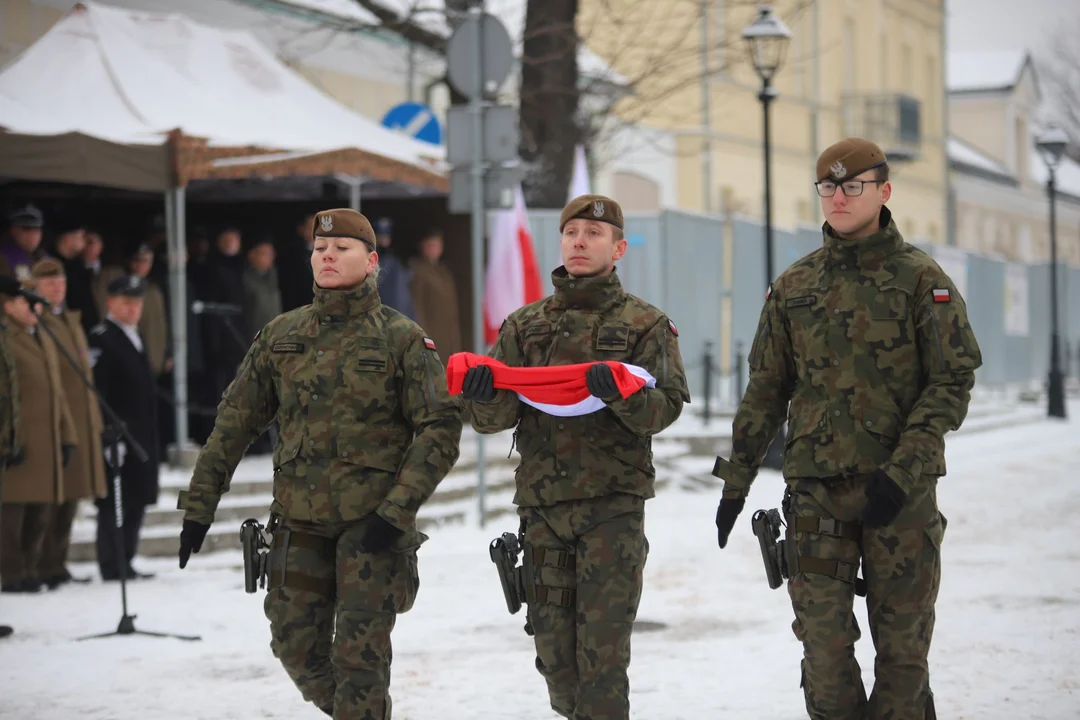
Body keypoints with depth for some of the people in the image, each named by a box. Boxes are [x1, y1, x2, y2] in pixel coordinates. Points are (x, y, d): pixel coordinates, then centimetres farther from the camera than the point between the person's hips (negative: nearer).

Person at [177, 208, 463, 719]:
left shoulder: (402, 339, -4)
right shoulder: (280, 335, 8)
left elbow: (439, 428, -8)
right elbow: (235, 421, 12)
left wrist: (399, 510, -16)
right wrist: (200, 503, 9)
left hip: (372, 521, -4)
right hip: (299, 520, 4)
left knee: (359, 655, -5)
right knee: (297, 647, 9)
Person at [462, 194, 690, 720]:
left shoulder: (646, 325, 5)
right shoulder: (524, 326, 14)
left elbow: (665, 408, -7)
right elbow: (496, 417, 5)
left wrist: (621, 392, -27)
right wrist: (483, 395, -18)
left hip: (613, 505, -4)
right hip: (542, 507, 4)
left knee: (602, 652, -8)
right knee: (554, 652, 9)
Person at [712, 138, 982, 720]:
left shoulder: (922, 280, 0)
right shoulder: (794, 286, 10)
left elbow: (953, 382, -6)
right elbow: (766, 390, 15)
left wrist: (903, 470, -16)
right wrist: (736, 479, 12)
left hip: (903, 490, -2)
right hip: (816, 491, 2)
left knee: (902, 639, 3)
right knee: (824, 640, -1)